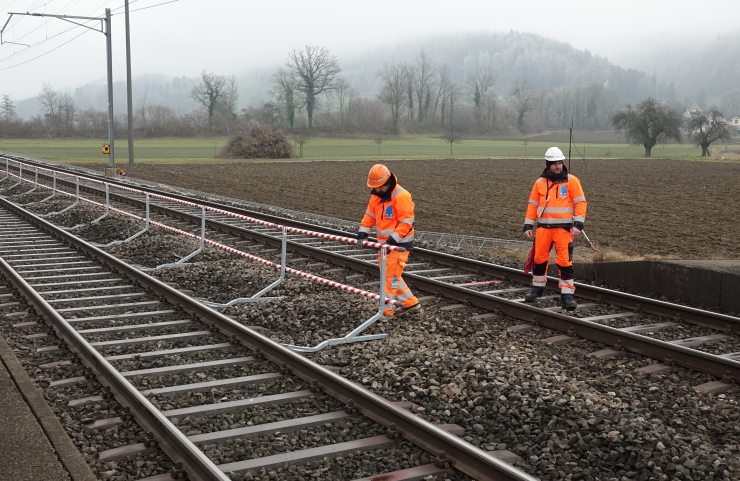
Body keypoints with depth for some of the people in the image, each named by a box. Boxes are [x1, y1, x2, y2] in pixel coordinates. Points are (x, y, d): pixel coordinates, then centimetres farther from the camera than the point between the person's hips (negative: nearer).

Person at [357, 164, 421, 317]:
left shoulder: (401, 196, -19)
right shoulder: (376, 195, 6)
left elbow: (406, 223, -21)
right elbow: (370, 215, 9)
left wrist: (392, 239, -26)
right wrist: (362, 233, -3)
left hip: (399, 244, -9)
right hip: (385, 243, 9)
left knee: (390, 276, -5)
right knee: (389, 275, 15)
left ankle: (386, 311, 3)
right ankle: (411, 303, 25)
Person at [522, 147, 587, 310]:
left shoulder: (571, 181, -1)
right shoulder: (540, 182, 8)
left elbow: (580, 203, -3)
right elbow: (533, 205, 11)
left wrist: (578, 224, -13)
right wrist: (528, 225, 6)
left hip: (564, 228, -3)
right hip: (543, 228, 3)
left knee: (565, 261, -5)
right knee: (539, 258, 9)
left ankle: (567, 294, 0)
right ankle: (537, 287, 27)